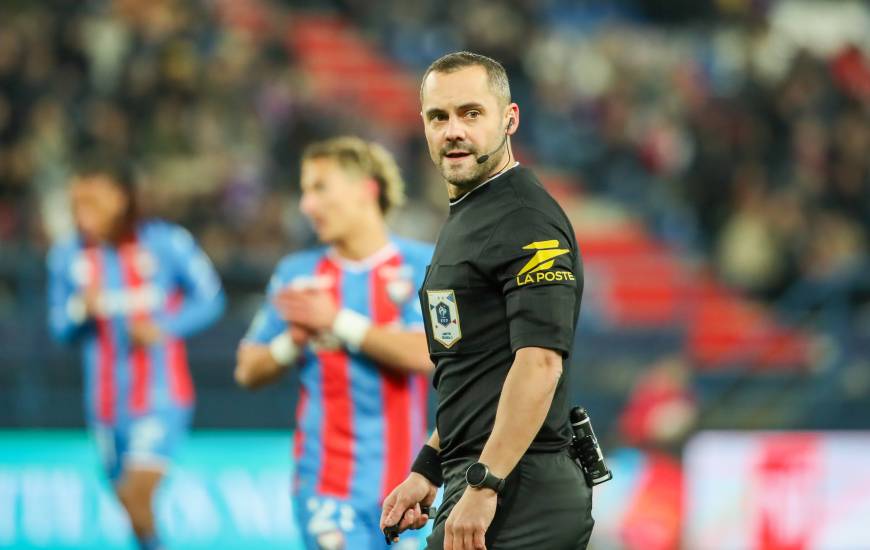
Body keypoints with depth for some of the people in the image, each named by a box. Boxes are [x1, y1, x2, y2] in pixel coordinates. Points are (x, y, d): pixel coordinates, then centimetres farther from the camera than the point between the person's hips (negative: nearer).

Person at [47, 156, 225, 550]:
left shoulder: (166, 243, -8)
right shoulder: (67, 257, 1)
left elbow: (210, 299, -1)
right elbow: (60, 328, 7)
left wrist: (163, 328, -17)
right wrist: (81, 311, -16)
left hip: (161, 401, -4)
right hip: (107, 404, 4)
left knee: (137, 495, -19)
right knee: (129, 502, 12)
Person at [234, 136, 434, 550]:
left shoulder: (422, 265, 0)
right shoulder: (297, 274, 6)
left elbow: (425, 353, -15)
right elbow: (249, 371, 10)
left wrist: (338, 321, -14)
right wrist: (294, 341, -10)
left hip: (403, 483, 0)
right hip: (327, 482, 0)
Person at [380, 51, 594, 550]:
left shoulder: (526, 220, -12)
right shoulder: (465, 216, 20)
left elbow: (540, 362, -22)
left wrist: (483, 486, -25)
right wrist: (429, 468, 22)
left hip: (515, 490, -10)